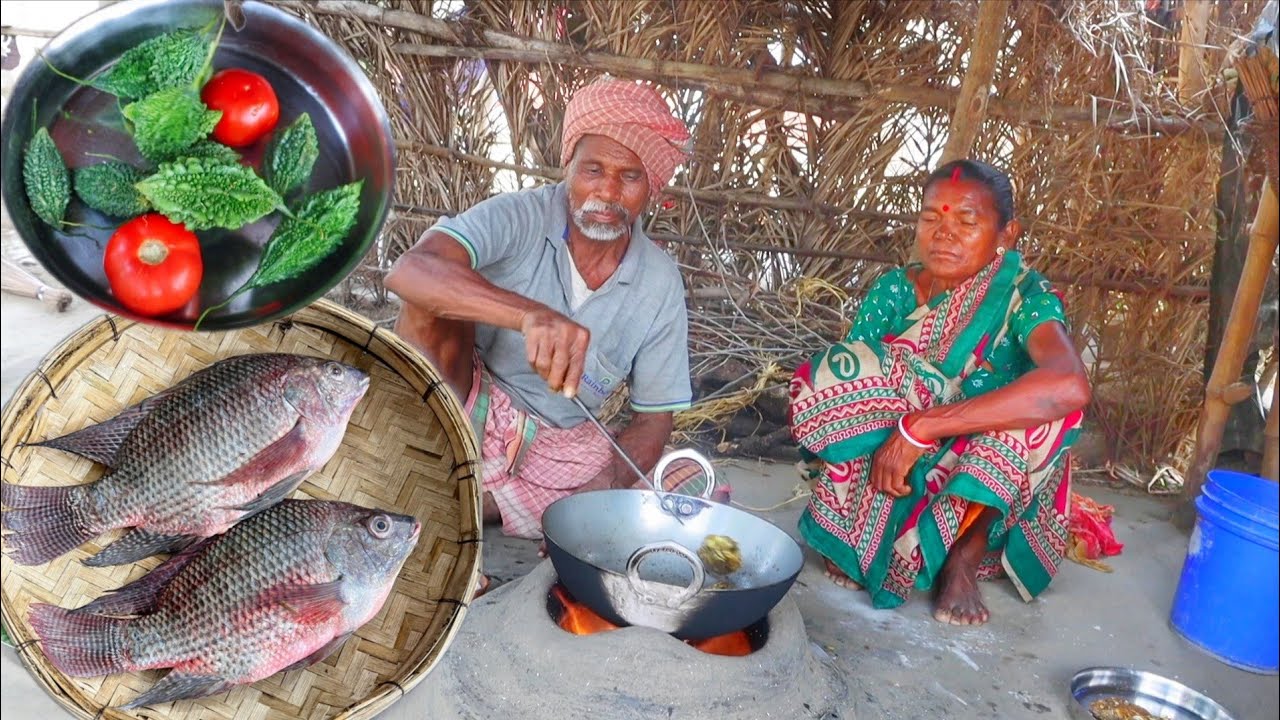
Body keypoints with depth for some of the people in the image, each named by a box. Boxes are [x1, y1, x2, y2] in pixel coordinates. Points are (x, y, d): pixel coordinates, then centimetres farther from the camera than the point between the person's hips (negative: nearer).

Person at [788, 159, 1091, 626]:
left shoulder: (1023, 296, -15)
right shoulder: (894, 289, -5)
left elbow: (1070, 386, -37)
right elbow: (838, 390, -6)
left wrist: (920, 427, -39)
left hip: (981, 494, -1)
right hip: (884, 488, 2)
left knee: (1047, 402, -29)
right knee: (833, 373, -21)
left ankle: (966, 552, -15)